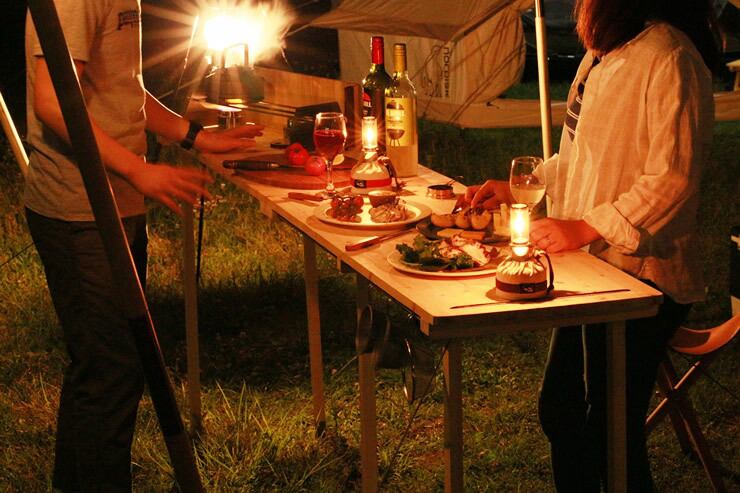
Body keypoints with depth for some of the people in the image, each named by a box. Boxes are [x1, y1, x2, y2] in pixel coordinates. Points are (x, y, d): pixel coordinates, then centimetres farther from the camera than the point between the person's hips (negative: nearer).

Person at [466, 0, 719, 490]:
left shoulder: (669, 59, -20)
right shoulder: (601, 55, 10)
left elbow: (672, 179, -24)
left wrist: (585, 228, -22)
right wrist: (515, 187, 14)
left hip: (637, 278, -10)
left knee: (613, 434, 0)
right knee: (559, 412, 19)